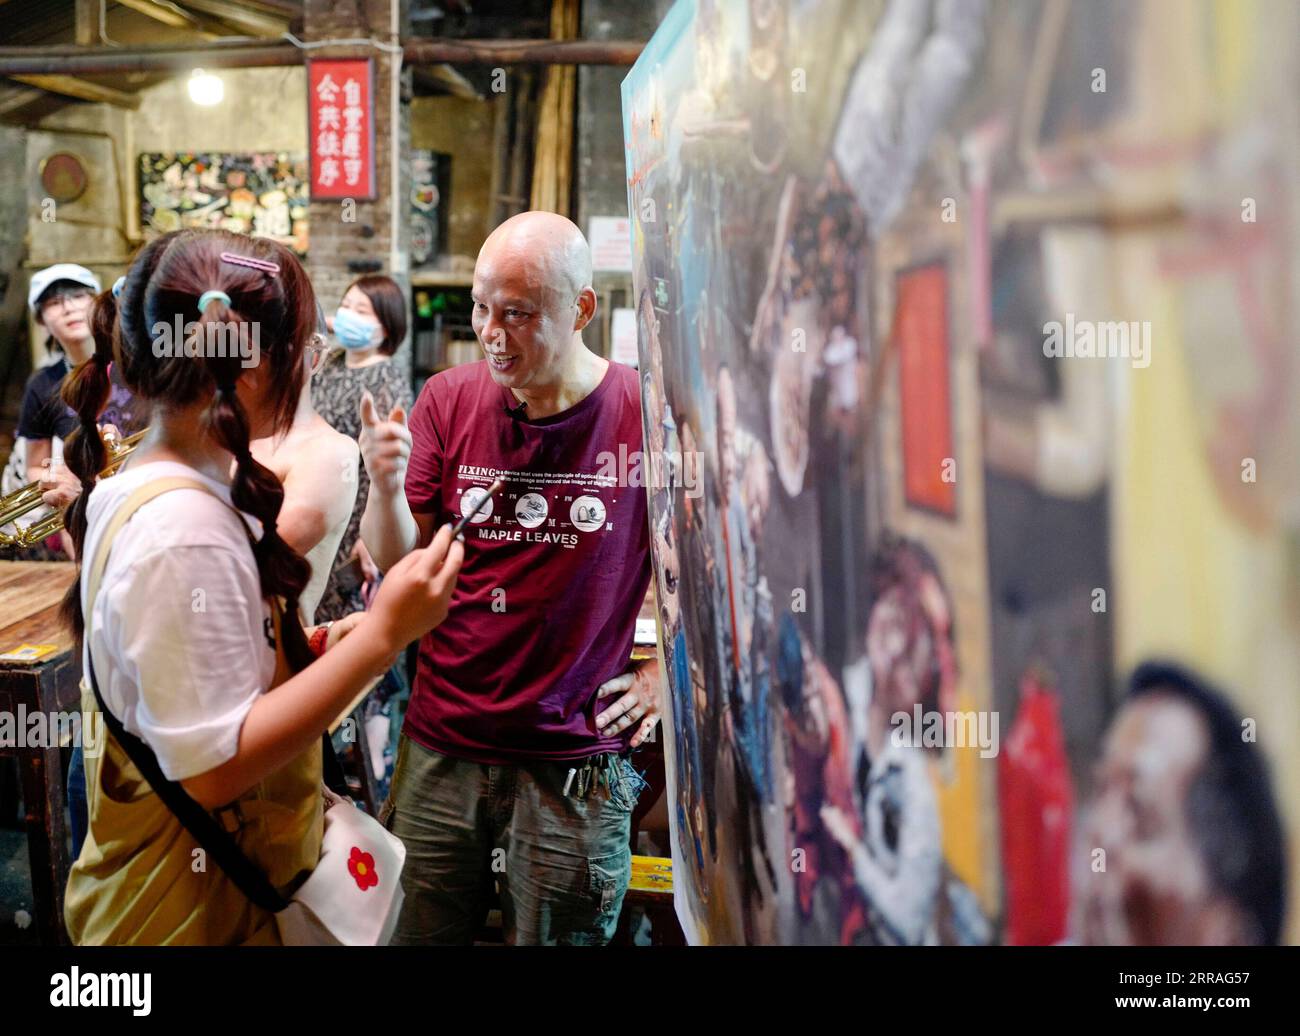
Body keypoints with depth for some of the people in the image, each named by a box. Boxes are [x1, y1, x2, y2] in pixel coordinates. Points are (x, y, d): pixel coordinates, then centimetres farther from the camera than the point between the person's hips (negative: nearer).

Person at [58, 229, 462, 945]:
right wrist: (379, 636, -28)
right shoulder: (184, 531, -27)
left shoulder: (137, 484, 3)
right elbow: (215, 767, -27)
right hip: (197, 910, -9)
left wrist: (316, 647, 5)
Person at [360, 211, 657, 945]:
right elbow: (399, 561, 0)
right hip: (443, 747, 3)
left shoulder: (648, 412, -10)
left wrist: (672, 669, -1)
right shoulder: (449, 400, -1)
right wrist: (386, 486, -20)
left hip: (577, 759, -2)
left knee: (563, 933, 13)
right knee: (421, 931, 16)